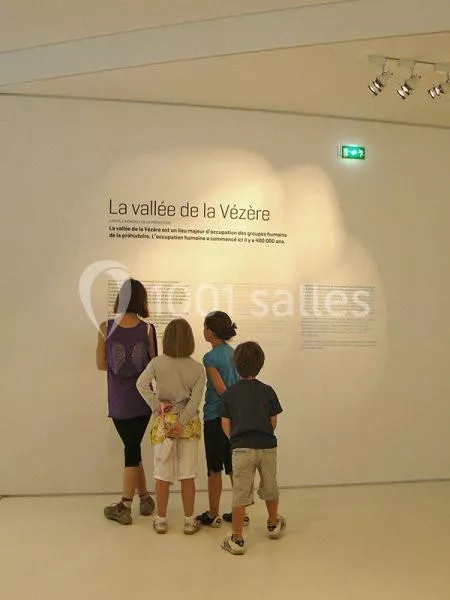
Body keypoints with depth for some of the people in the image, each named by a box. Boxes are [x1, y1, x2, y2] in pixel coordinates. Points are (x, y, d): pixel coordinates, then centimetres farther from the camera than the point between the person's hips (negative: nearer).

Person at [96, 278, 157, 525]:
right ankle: (125, 506, 21)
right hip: (142, 400, 1)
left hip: (119, 401, -1)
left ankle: (145, 498, 22)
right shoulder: (147, 329, -9)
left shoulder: (106, 327, -8)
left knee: (132, 449, 13)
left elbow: (101, 364, 0)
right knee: (133, 448, 11)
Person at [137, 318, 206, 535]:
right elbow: (196, 399, -14)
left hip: (164, 421, 0)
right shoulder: (198, 368, -6)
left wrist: (156, 405, -15)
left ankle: (161, 521, 24)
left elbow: (141, 384, -21)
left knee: (163, 474, 12)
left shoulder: (157, 363, -6)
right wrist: (181, 422, -14)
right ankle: (189, 521, 20)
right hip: (189, 424, 0)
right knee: (188, 474, 10)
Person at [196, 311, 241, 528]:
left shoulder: (210, 357, -16)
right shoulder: (233, 352, 6)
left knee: (214, 469, 7)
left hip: (215, 418, -7)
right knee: (234, 467, 15)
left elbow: (221, 389, -16)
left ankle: (213, 515, 20)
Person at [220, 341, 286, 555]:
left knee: (240, 494, 6)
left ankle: (237, 539, 11)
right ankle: (274, 524, 43)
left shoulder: (230, 393, -1)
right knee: (270, 488, 22)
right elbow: (273, 422, 6)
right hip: (268, 447, 2)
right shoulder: (267, 391, 0)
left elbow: (226, 425, 2)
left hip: (242, 449, -2)